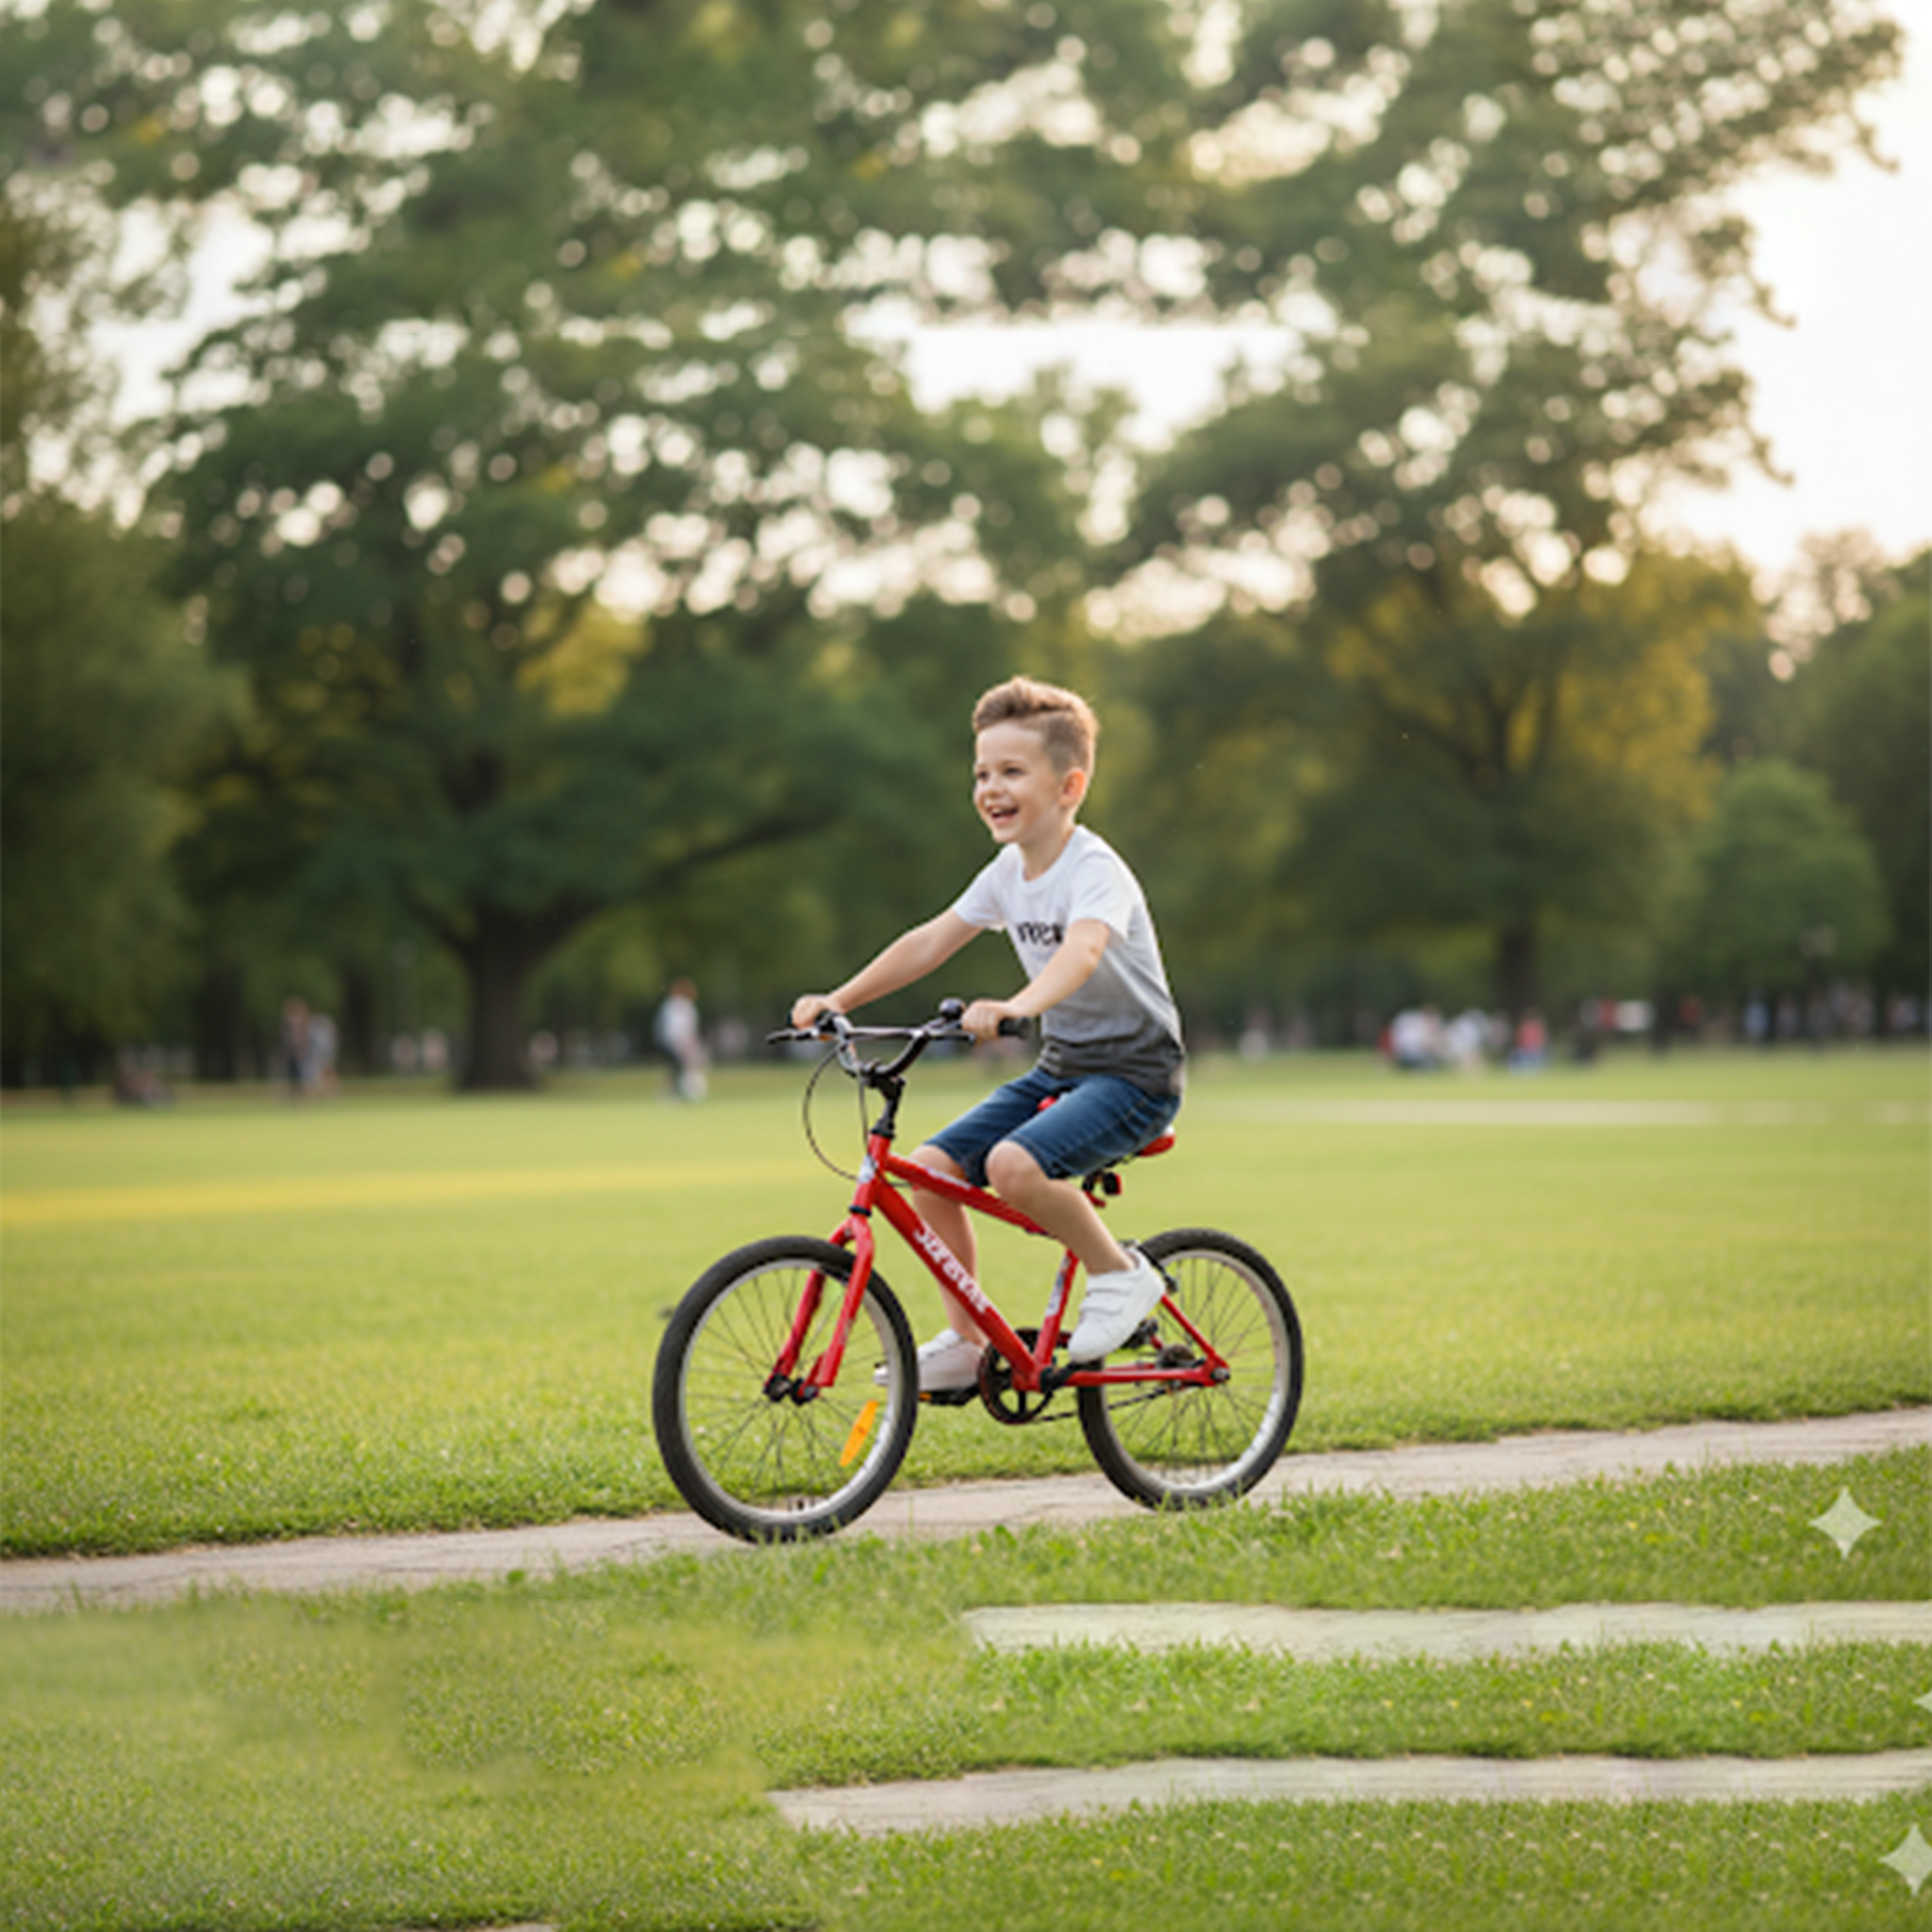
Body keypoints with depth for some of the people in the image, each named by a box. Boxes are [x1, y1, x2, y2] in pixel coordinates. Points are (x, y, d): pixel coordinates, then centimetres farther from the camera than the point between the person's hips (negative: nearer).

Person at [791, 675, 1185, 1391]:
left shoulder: (1095, 869, -20)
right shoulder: (1010, 871, 6)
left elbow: (1081, 950, -39)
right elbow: (932, 940, 7)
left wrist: (1017, 1006, -58)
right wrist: (837, 1001, -2)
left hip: (1134, 1071, -8)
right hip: (1060, 1066, 8)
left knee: (1014, 1163, -32)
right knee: (932, 1166, -7)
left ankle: (1119, 1272, -9)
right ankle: (965, 1343, 5)